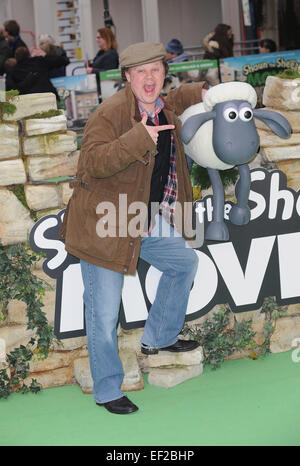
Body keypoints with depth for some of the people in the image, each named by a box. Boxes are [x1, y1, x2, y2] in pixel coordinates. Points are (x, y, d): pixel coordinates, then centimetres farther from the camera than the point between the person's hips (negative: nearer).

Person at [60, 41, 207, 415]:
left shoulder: (163, 110, 7)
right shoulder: (109, 113, -21)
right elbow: (94, 162, -33)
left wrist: (199, 93, 16)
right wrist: (139, 138, -42)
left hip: (146, 225, 9)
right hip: (103, 226, -9)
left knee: (185, 262, 24)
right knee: (104, 315, -2)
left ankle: (158, 339, 39)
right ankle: (107, 391, 14)